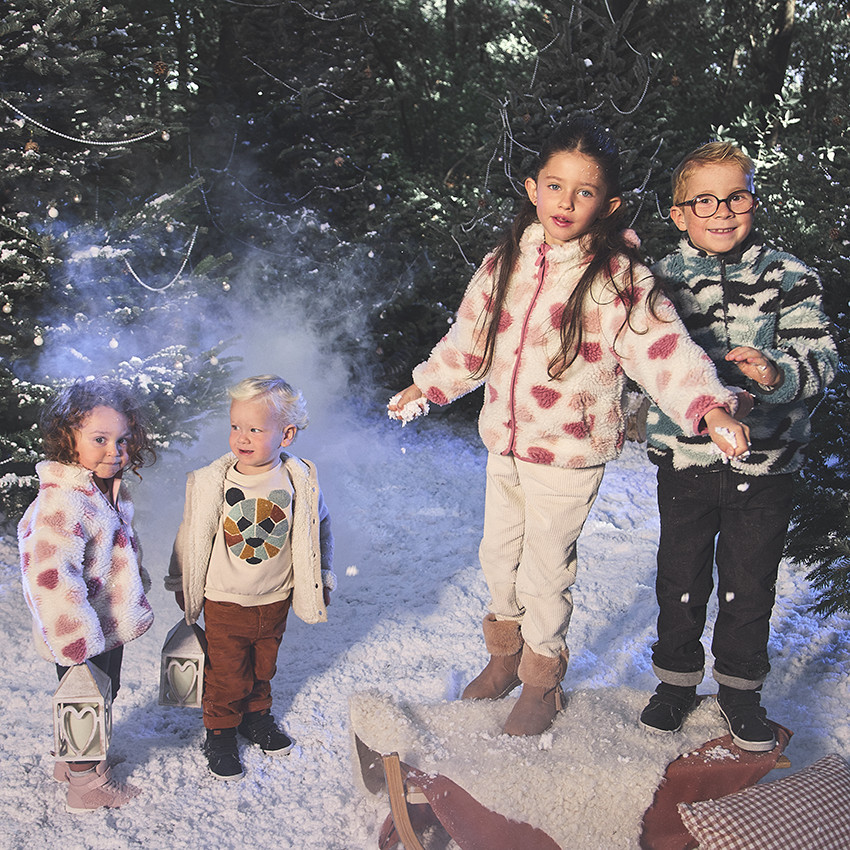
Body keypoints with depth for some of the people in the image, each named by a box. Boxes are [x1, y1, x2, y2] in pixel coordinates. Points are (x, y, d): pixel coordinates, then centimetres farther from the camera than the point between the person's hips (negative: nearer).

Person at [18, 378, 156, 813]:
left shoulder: (111, 490, 3)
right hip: (83, 633, -9)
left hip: (110, 626, 9)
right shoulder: (61, 504, -30)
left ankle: (73, 759, 47)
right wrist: (78, 642, -32)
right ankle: (85, 785, 29)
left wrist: (136, 590, 25)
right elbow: (50, 576, -36)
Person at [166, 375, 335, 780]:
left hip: (275, 600, 2)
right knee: (226, 674, 9)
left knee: (263, 666, 21)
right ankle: (220, 732, 31)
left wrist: (322, 580, 9)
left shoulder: (300, 481, -12)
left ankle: (257, 714, 46)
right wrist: (182, 587, 5)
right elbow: (191, 536, -3)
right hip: (224, 601, -2)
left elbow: (320, 528, 4)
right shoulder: (211, 482, -16)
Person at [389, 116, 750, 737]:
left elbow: (664, 348, -23)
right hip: (504, 445, 5)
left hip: (570, 456, -5)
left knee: (545, 571, 7)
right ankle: (506, 655, 46)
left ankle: (542, 681, 33)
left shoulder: (618, 278, -15)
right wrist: (426, 385, 22)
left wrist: (709, 406, -38)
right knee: (498, 555, 20)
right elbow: (471, 338, 15)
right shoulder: (505, 264, 1)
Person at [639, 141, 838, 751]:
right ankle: (677, 679, 35)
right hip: (684, 461, 1)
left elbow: (820, 354, -9)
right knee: (681, 580, 14)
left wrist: (778, 371, -28)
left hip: (766, 465, 0)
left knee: (749, 585, 12)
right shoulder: (661, 279, 0)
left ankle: (741, 689, 33)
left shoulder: (789, 277, -2)